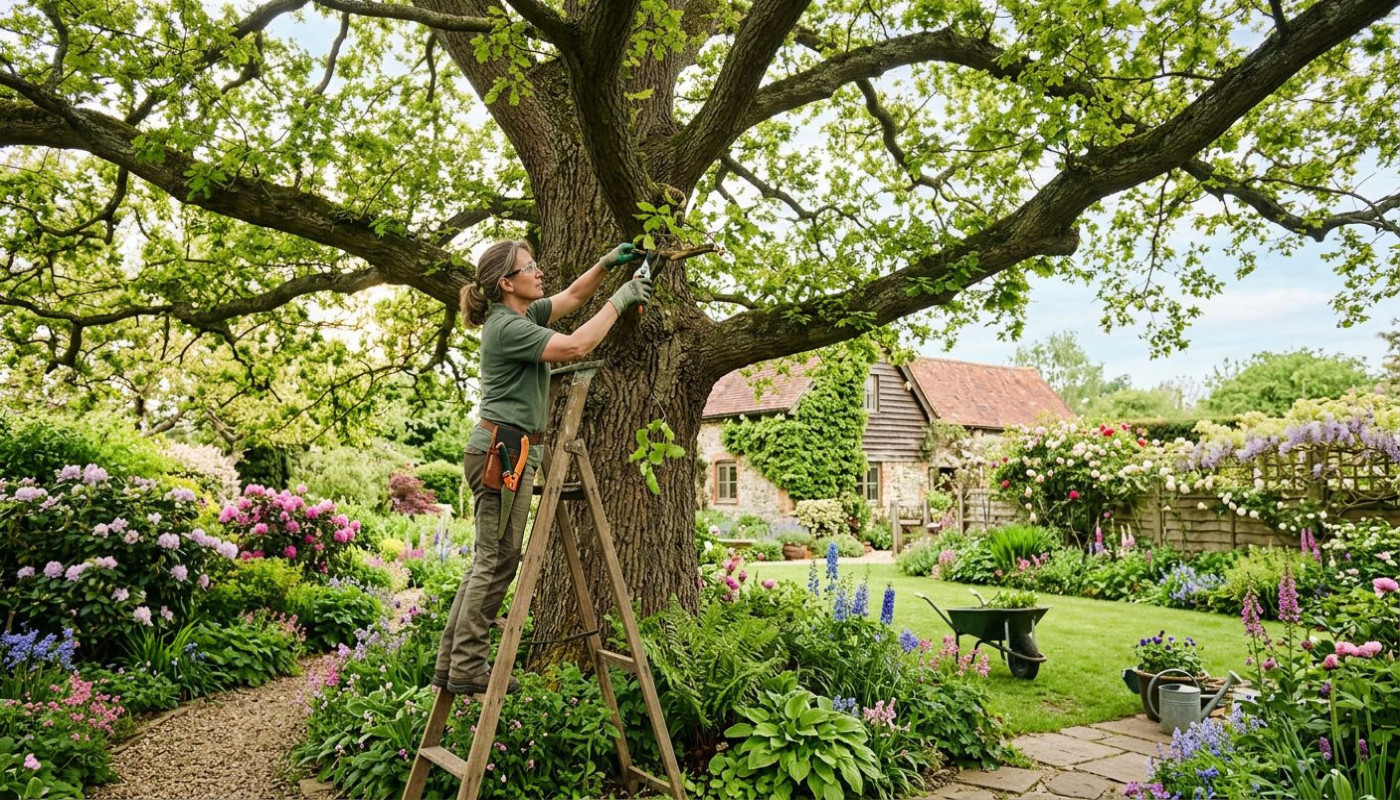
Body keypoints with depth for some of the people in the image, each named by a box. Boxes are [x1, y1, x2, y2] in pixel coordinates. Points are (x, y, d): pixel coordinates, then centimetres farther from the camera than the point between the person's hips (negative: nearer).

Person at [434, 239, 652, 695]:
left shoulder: (524, 315, 15)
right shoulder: (507, 327, -15)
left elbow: (572, 297, 24)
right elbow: (577, 346, -22)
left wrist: (606, 264, 11)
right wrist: (619, 302, -12)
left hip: (509, 450, 10)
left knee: (490, 562, 11)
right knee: (497, 562, -5)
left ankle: (451, 665, 17)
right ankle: (467, 668, 3)